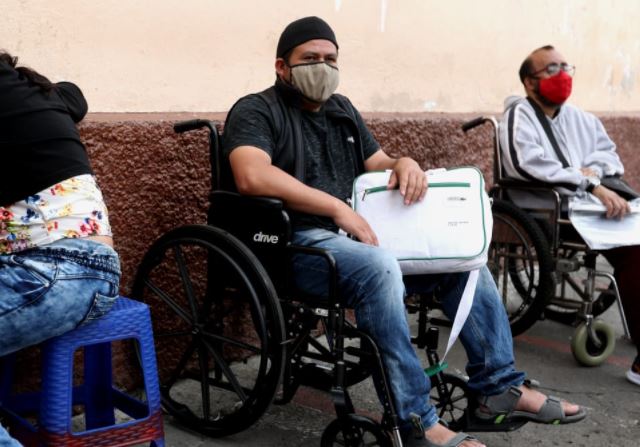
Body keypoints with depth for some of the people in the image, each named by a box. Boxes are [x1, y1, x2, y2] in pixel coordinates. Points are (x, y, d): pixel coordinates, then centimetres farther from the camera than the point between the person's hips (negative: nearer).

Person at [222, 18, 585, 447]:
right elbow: (252, 176, -24)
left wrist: (404, 164, -5)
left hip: (358, 233, 8)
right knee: (378, 267, -36)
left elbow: (377, 164, 21)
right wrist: (338, 208, -27)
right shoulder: (256, 111, -5)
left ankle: (499, 385, 6)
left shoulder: (341, 109, 20)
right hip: (298, 243, -8)